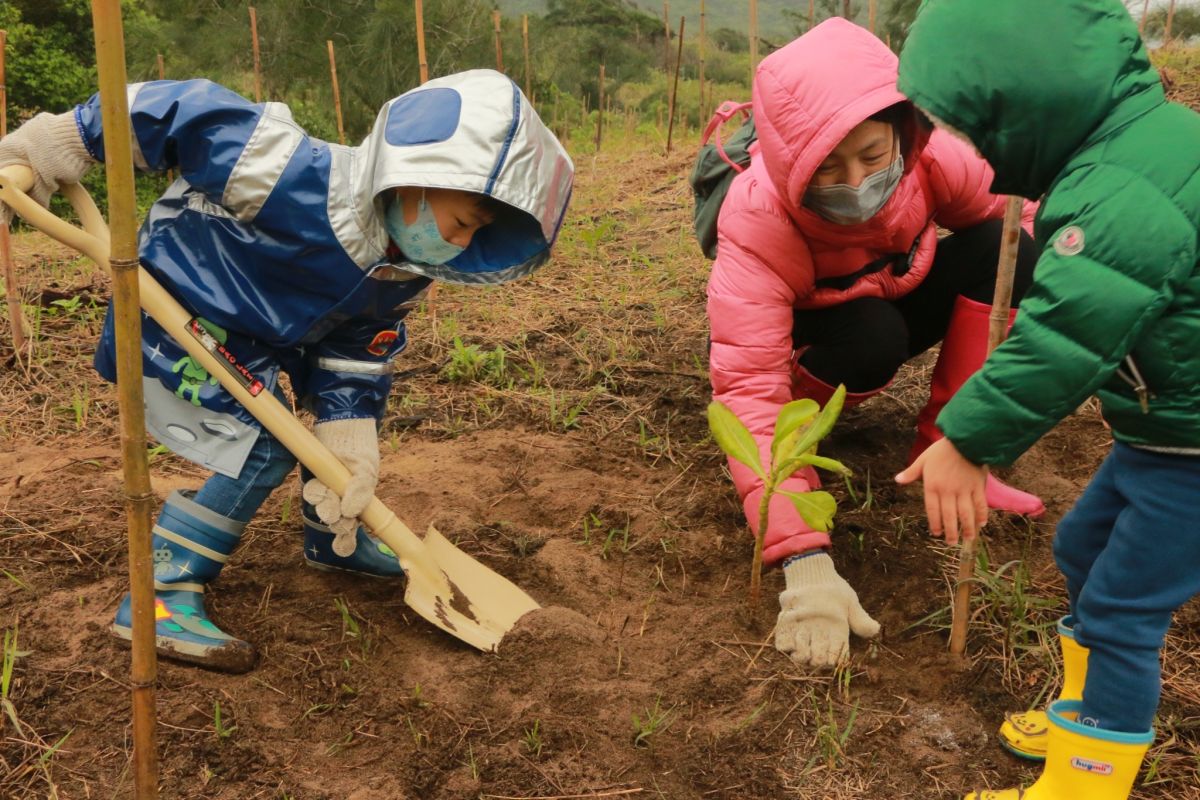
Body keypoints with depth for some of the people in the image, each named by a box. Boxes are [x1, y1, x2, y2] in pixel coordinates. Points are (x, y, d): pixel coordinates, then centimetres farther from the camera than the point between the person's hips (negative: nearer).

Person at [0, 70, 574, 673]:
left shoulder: (408, 272, -12)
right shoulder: (298, 182, -38)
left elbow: (358, 354, -7)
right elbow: (186, 113, -34)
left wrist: (347, 446, -17)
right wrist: (54, 149, -28)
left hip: (271, 327, 8)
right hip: (177, 311, -8)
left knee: (355, 408, 9)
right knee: (261, 449, -19)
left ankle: (333, 538, 30)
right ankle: (159, 597, -10)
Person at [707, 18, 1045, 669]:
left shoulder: (932, 157, -27)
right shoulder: (755, 222, -37)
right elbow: (747, 387, -44)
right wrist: (806, 561, -53)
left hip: (901, 302, 4)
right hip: (809, 335, -3)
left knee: (1002, 248, -23)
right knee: (874, 337, -37)